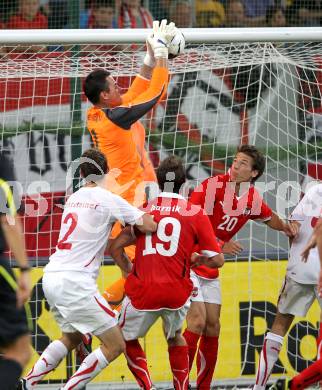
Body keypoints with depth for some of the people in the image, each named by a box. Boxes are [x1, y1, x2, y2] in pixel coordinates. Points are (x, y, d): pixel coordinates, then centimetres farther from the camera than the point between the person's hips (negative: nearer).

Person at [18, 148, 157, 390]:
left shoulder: (74, 198, 15)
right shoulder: (109, 199, -6)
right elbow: (149, 226, -9)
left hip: (51, 277, 8)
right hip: (75, 281, -8)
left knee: (72, 337, 29)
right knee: (115, 345, -3)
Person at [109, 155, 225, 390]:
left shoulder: (143, 210, 5)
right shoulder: (196, 214, 1)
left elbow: (116, 248, 1)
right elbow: (217, 260, 0)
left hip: (143, 292, -1)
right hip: (178, 294, 1)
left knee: (127, 339, 22)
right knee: (175, 338, 29)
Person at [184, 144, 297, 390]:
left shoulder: (253, 199, 1)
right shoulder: (212, 186, -18)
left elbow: (270, 218, 24)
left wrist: (285, 227, 5)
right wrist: (220, 246, -22)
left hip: (210, 268, 7)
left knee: (212, 326, 6)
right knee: (197, 320, -16)